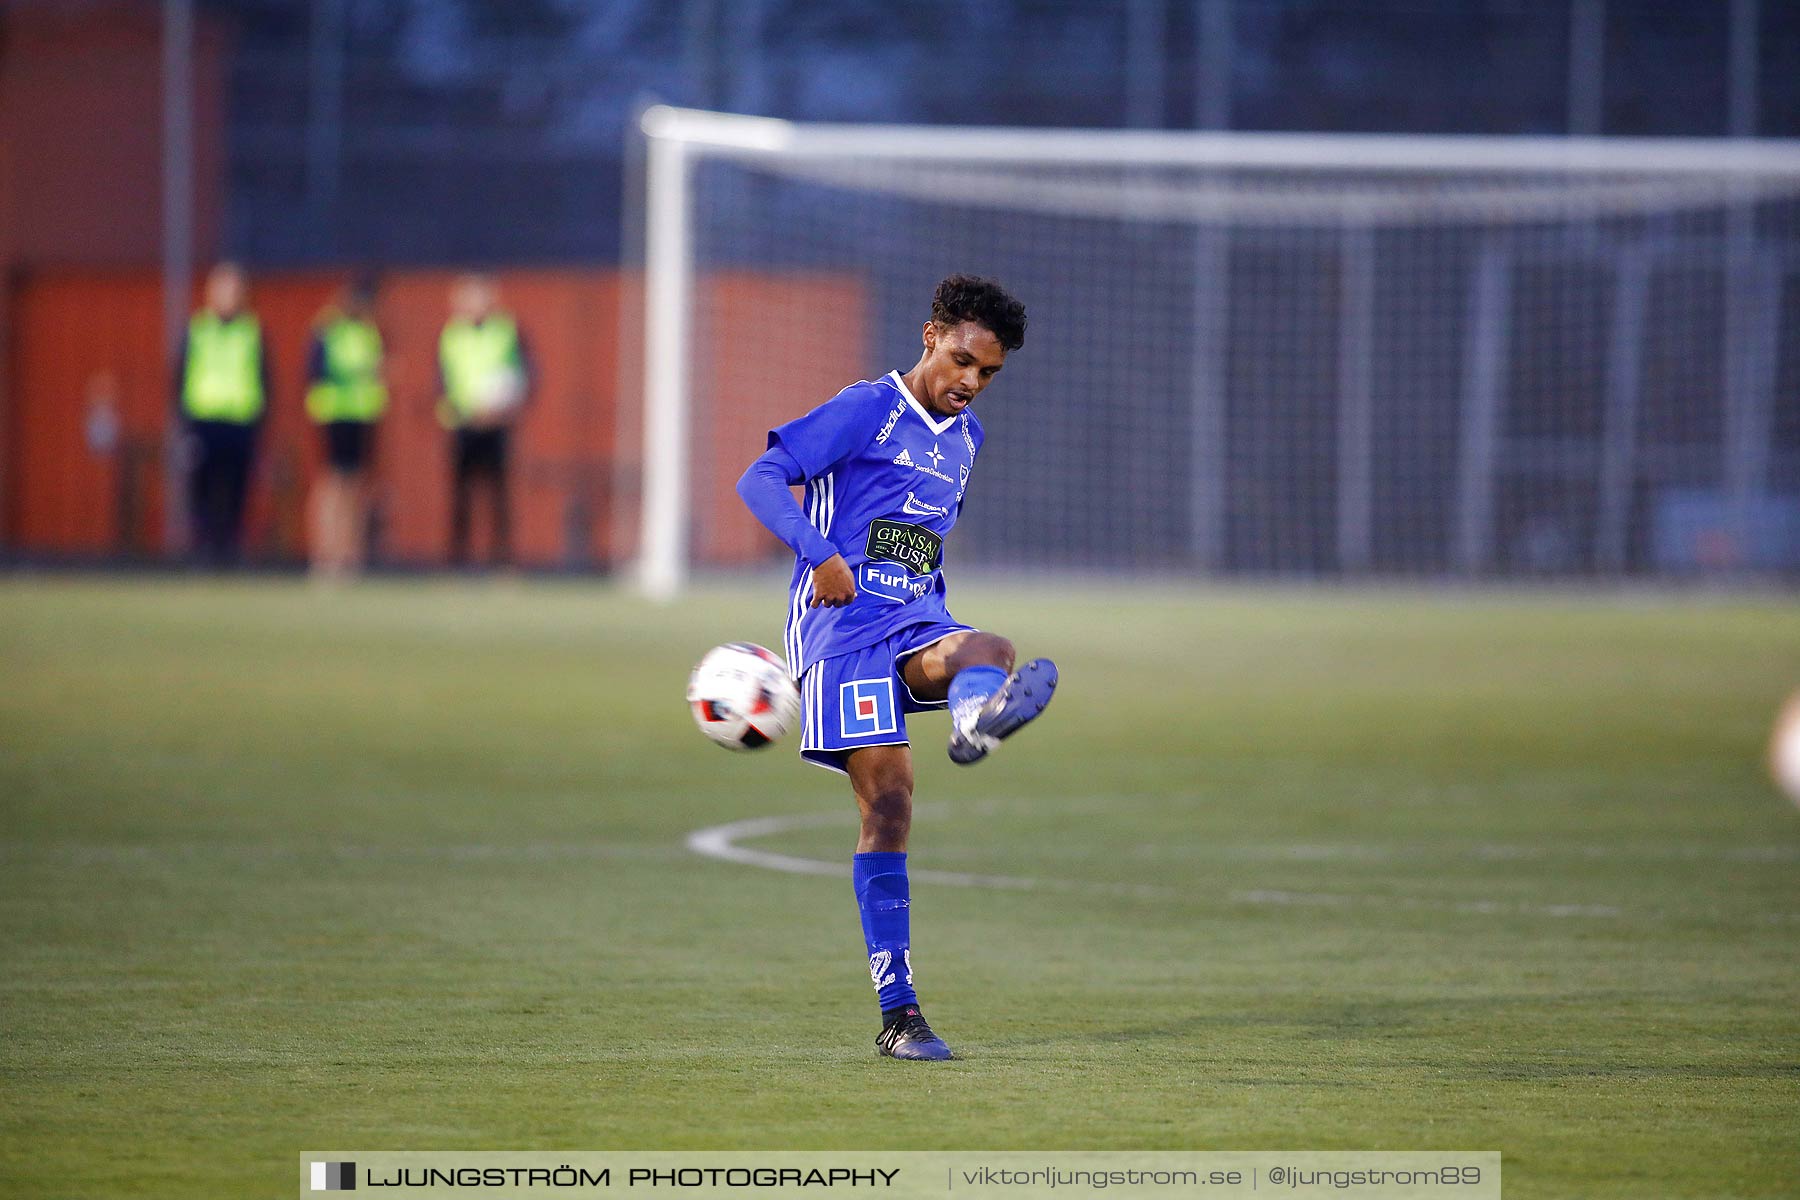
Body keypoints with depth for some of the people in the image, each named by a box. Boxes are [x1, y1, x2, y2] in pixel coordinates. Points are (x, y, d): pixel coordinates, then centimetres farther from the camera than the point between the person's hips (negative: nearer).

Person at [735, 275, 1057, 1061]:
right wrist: (819, 554, -22)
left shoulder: (964, 438, 20)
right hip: (842, 615, -6)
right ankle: (897, 1013, -11)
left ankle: (976, 721, -69)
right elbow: (760, 480, -8)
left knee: (988, 649, -30)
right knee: (887, 795, -13)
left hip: (914, 621, 6)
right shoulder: (867, 410, -1)